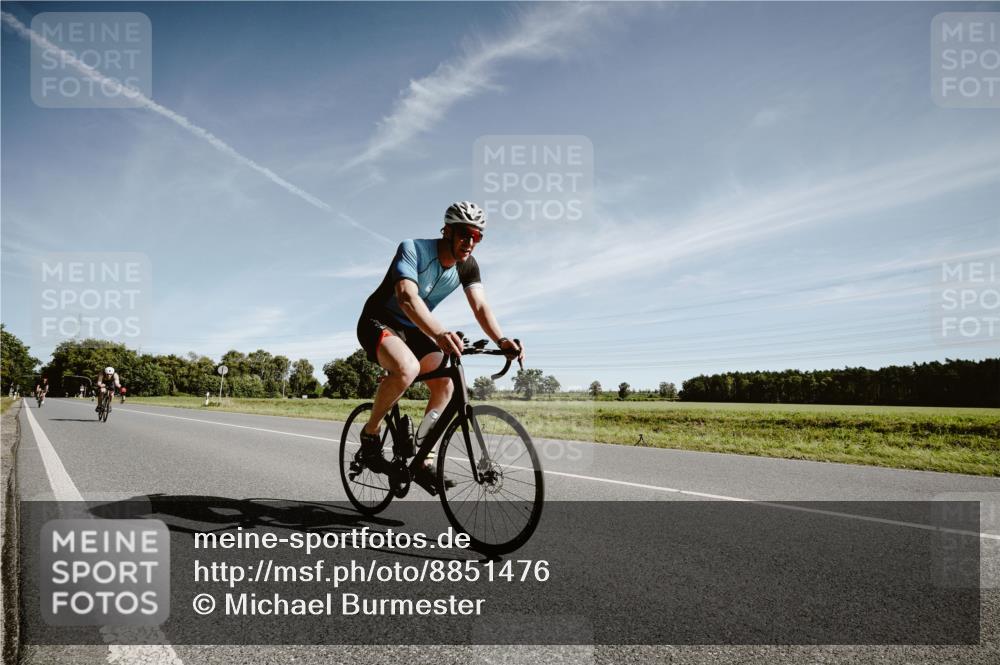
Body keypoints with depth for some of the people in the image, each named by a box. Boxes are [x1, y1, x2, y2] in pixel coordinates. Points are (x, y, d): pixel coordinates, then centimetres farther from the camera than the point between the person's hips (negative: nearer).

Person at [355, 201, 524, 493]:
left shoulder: (468, 266, -7)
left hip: (413, 330, 7)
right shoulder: (413, 249, -26)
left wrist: (501, 340, -38)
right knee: (407, 368, -36)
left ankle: (421, 461, 3)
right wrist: (440, 334, -60)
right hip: (379, 323, -6)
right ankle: (370, 433, -12)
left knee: (446, 383, -11)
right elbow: (407, 297, -42)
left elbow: (481, 306, -17)